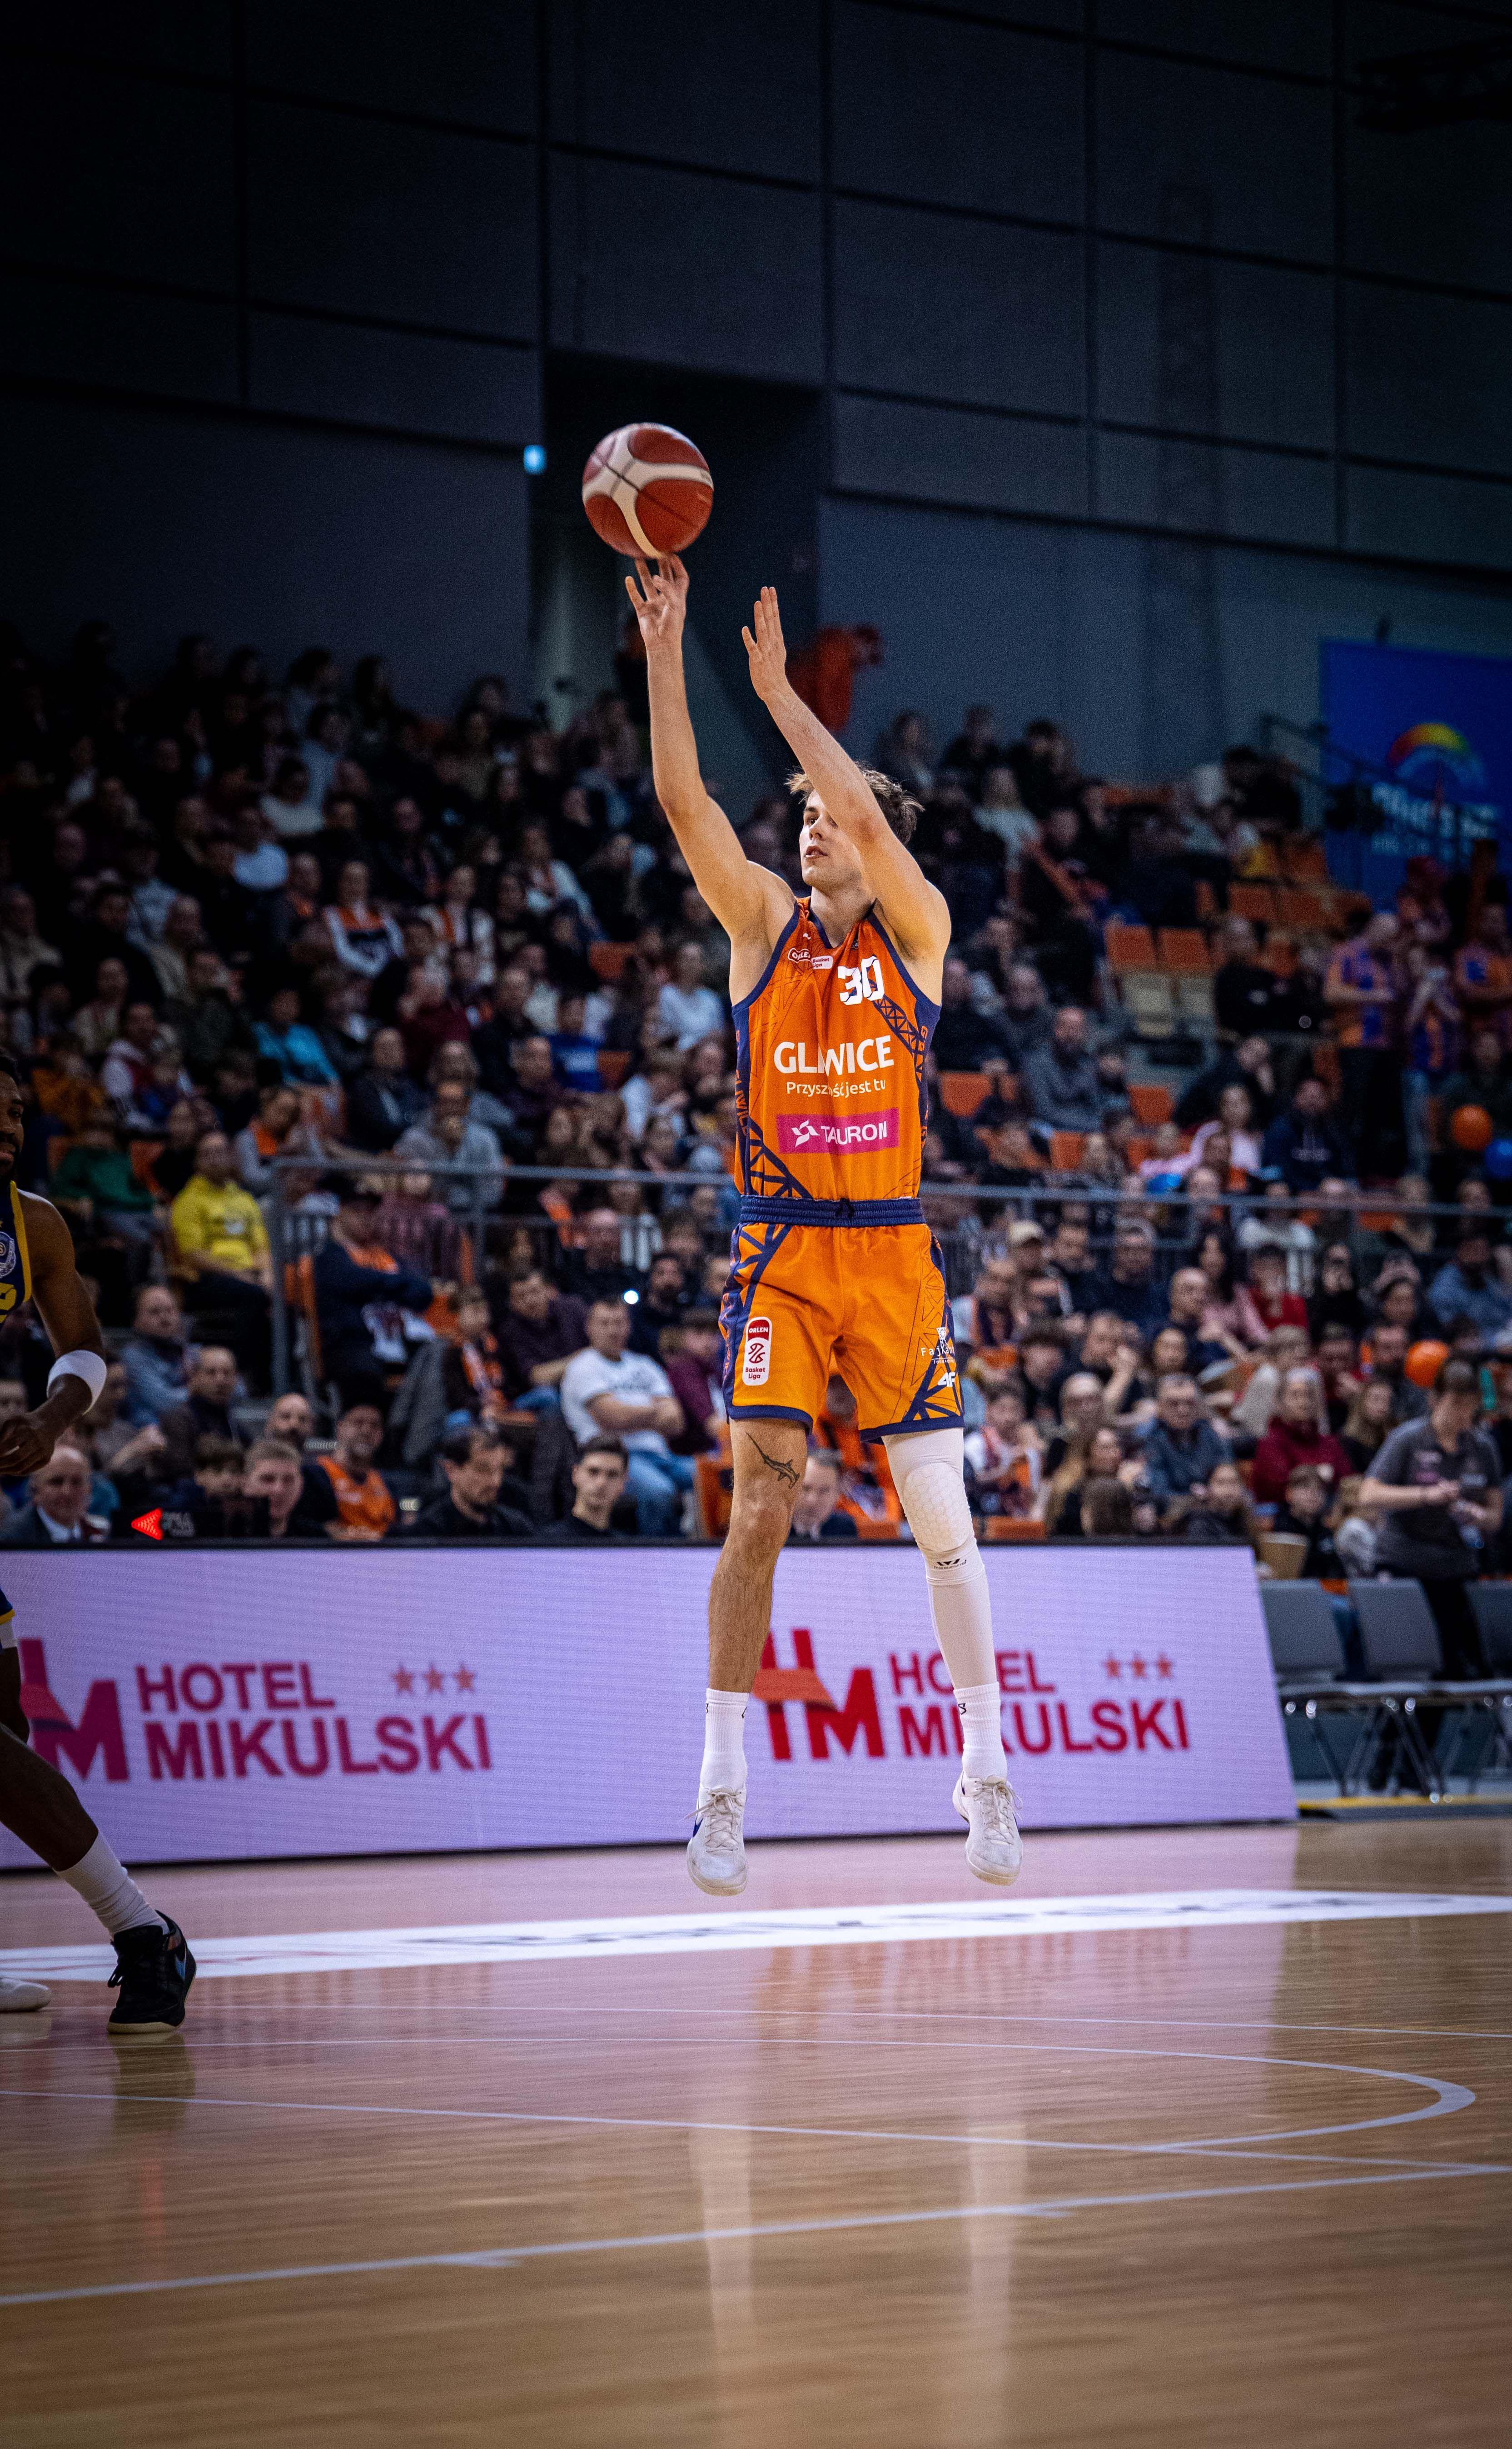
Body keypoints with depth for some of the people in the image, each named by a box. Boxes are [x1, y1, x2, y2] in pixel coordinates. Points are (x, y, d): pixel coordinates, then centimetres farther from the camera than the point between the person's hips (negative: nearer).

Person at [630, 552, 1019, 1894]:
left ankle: (987, 1777, 14)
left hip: (893, 1252, 0)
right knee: (760, 1506, -7)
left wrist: (777, 689, -15)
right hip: (781, 1251, 1)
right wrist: (665, 652, -14)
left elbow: (869, 813, -15)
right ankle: (724, 1786, -3)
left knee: (944, 1520, 2)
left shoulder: (918, 930, 2)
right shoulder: (764, 926, 7)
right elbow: (684, 799, -6)